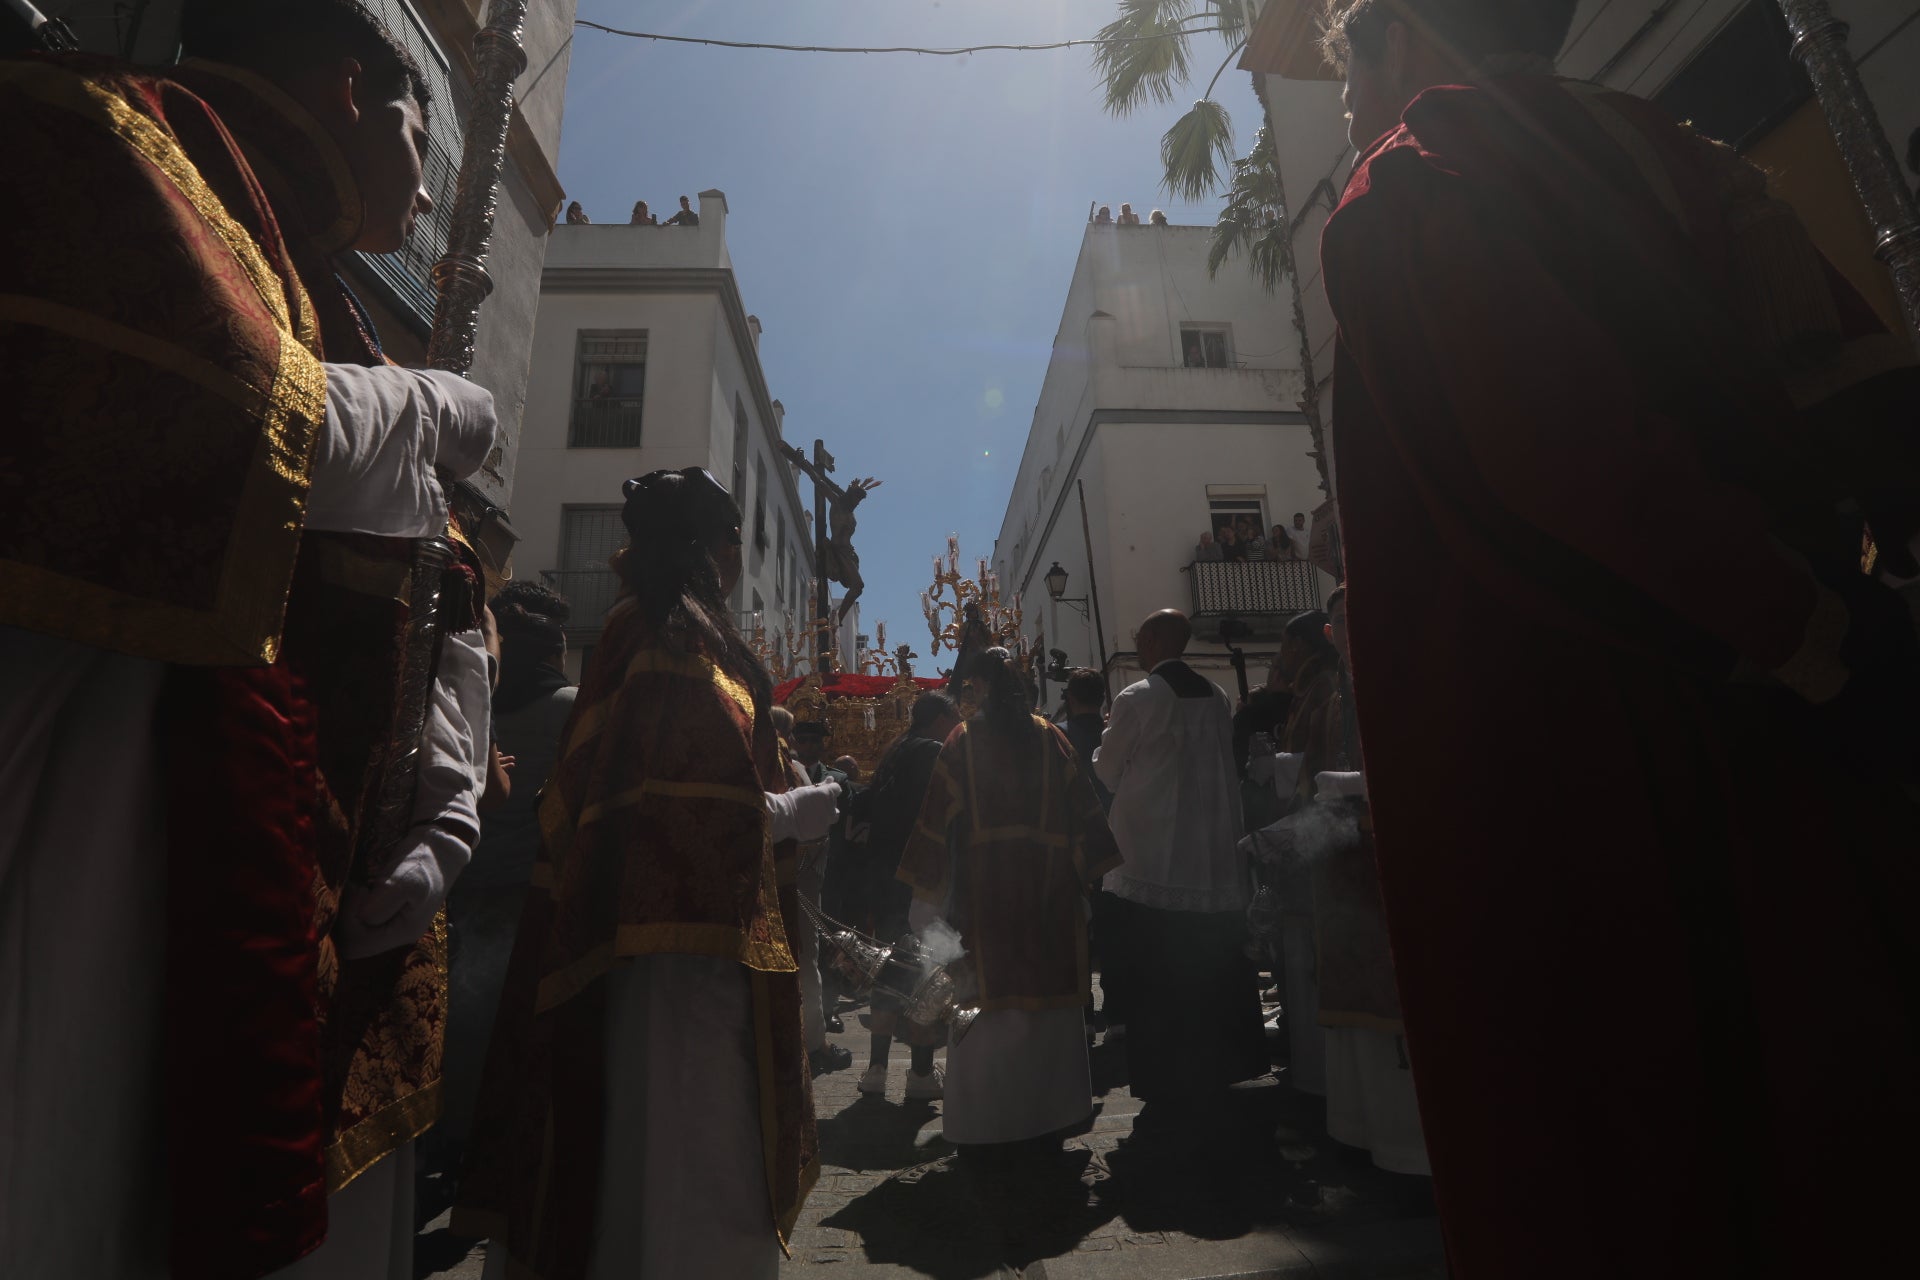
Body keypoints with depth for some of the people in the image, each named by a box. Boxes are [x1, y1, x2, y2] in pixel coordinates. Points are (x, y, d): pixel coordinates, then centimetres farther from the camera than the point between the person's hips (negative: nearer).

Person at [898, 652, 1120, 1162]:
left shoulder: (963, 741, -4)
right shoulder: (1051, 738, 2)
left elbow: (939, 820, -6)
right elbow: (1084, 812, 1)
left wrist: (928, 891, 2)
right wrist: (1084, 875, 8)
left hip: (982, 893, -2)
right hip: (1048, 893, 2)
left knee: (987, 1005, 8)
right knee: (1048, 1005, 13)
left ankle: (987, 1131, 17)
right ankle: (1046, 1124, 24)